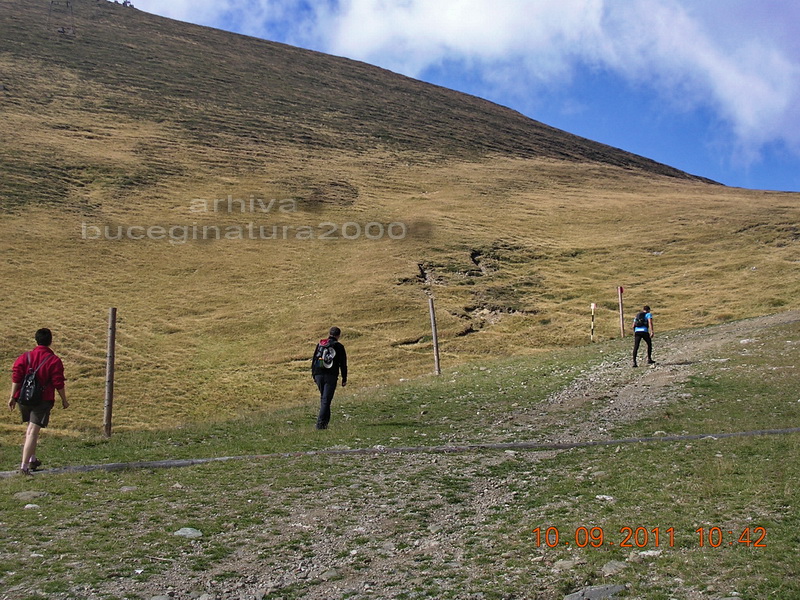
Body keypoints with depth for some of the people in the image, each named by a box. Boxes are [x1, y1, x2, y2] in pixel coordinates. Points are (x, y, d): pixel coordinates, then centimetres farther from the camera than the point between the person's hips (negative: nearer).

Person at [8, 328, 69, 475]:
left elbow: (16, 379, -1)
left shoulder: (24, 357, 3)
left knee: (31, 428, 23)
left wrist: (12, 397, 4)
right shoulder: (54, 360, -8)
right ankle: (24, 466, -15)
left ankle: (32, 460, 30)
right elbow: (59, 384, -8)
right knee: (33, 432, -7)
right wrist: (64, 400, 3)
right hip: (43, 401, -4)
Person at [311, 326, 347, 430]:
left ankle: (326, 420, 20)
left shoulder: (320, 344, 13)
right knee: (326, 400, -5)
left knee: (323, 398, 19)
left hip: (319, 375, 4)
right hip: (331, 376, -4)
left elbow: (313, 360, 14)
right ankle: (320, 423, -14)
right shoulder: (339, 346, 0)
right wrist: (344, 379, 5)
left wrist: (314, 375, 19)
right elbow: (343, 364, -1)